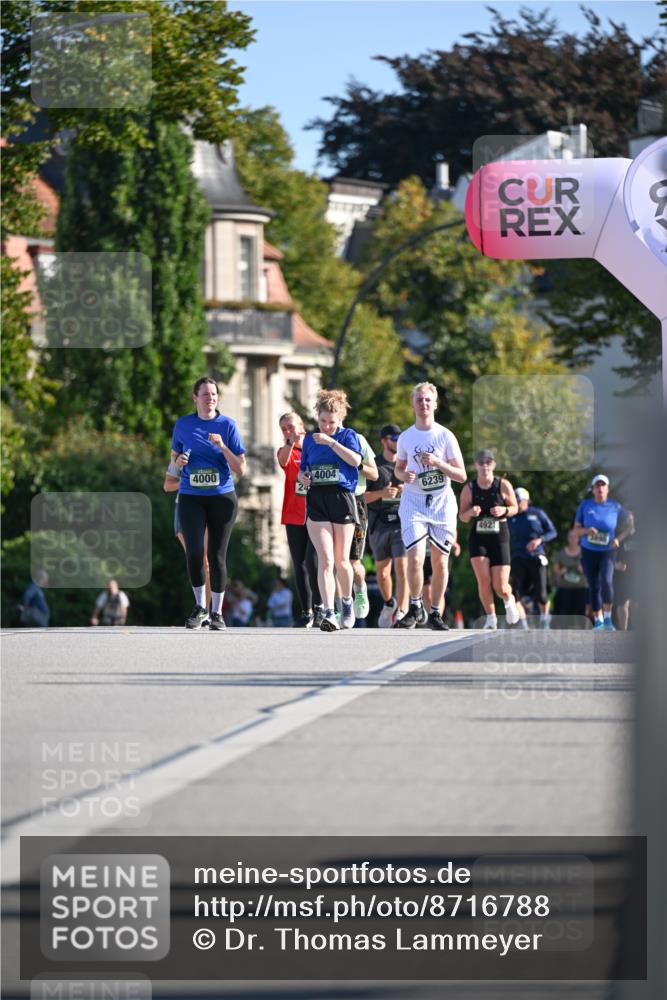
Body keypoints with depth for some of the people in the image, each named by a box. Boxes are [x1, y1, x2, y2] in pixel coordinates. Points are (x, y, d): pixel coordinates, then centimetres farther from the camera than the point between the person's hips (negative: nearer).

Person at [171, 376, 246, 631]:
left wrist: (222, 447, -15)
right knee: (194, 553, -13)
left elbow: (240, 469, -1)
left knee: (217, 556, 1)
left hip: (222, 497, -1)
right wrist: (179, 462, -5)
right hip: (191, 497, 1)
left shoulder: (227, 425, 0)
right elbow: (175, 459, 18)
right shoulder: (183, 424, 5)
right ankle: (200, 607, 5)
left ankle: (217, 613, 13)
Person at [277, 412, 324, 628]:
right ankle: (306, 612, 10)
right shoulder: (287, 451, 7)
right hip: (294, 518, 3)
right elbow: (283, 460, -18)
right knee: (299, 566, 3)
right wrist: (291, 442, -36)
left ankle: (319, 608, -3)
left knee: (312, 561, -14)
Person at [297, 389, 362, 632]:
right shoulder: (310, 439, 13)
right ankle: (329, 614, -17)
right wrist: (302, 477, -2)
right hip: (316, 500, 2)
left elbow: (355, 460, -15)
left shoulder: (348, 436, 3)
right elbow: (302, 469, 21)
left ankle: (347, 602, 32)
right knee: (325, 559, -11)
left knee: (341, 560, 6)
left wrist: (331, 441, -20)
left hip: (341, 499, -2)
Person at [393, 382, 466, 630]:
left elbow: (461, 475, -3)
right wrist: (404, 475, -5)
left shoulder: (445, 436, -3)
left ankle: (435, 612, 17)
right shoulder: (405, 437, 3)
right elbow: (398, 468, 19)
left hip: (441, 502, 0)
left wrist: (437, 463, -17)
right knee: (415, 558, -15)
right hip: (413, 502, 0)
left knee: (440, 562, 4)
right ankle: (415, 607, 3)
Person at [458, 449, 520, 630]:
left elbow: (515, 508, 8)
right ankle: (491, 618, 6)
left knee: (501, 588, -4)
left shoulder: (503, 485, -4)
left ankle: (509, 600, 33)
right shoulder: (469, 489, -1)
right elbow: (462, 516, 7)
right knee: (483, 581, -14)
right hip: (477, 538, 1)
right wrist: (470, 512, -16)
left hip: (499, 538, -1)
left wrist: (504, 511, -14)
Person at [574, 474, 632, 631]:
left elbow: (628, 525, 10)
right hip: (588, 552, 2)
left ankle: (607, 618, -10)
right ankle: (598, 620, 17)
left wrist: (619, 538, -6)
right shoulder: (585, 505, -1)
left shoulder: (615, 507, -3)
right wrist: (586, 530, -20)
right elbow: (576, 530, 2)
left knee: (606, 581, -22)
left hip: (608, 552, -2)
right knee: (593, 587, 4)